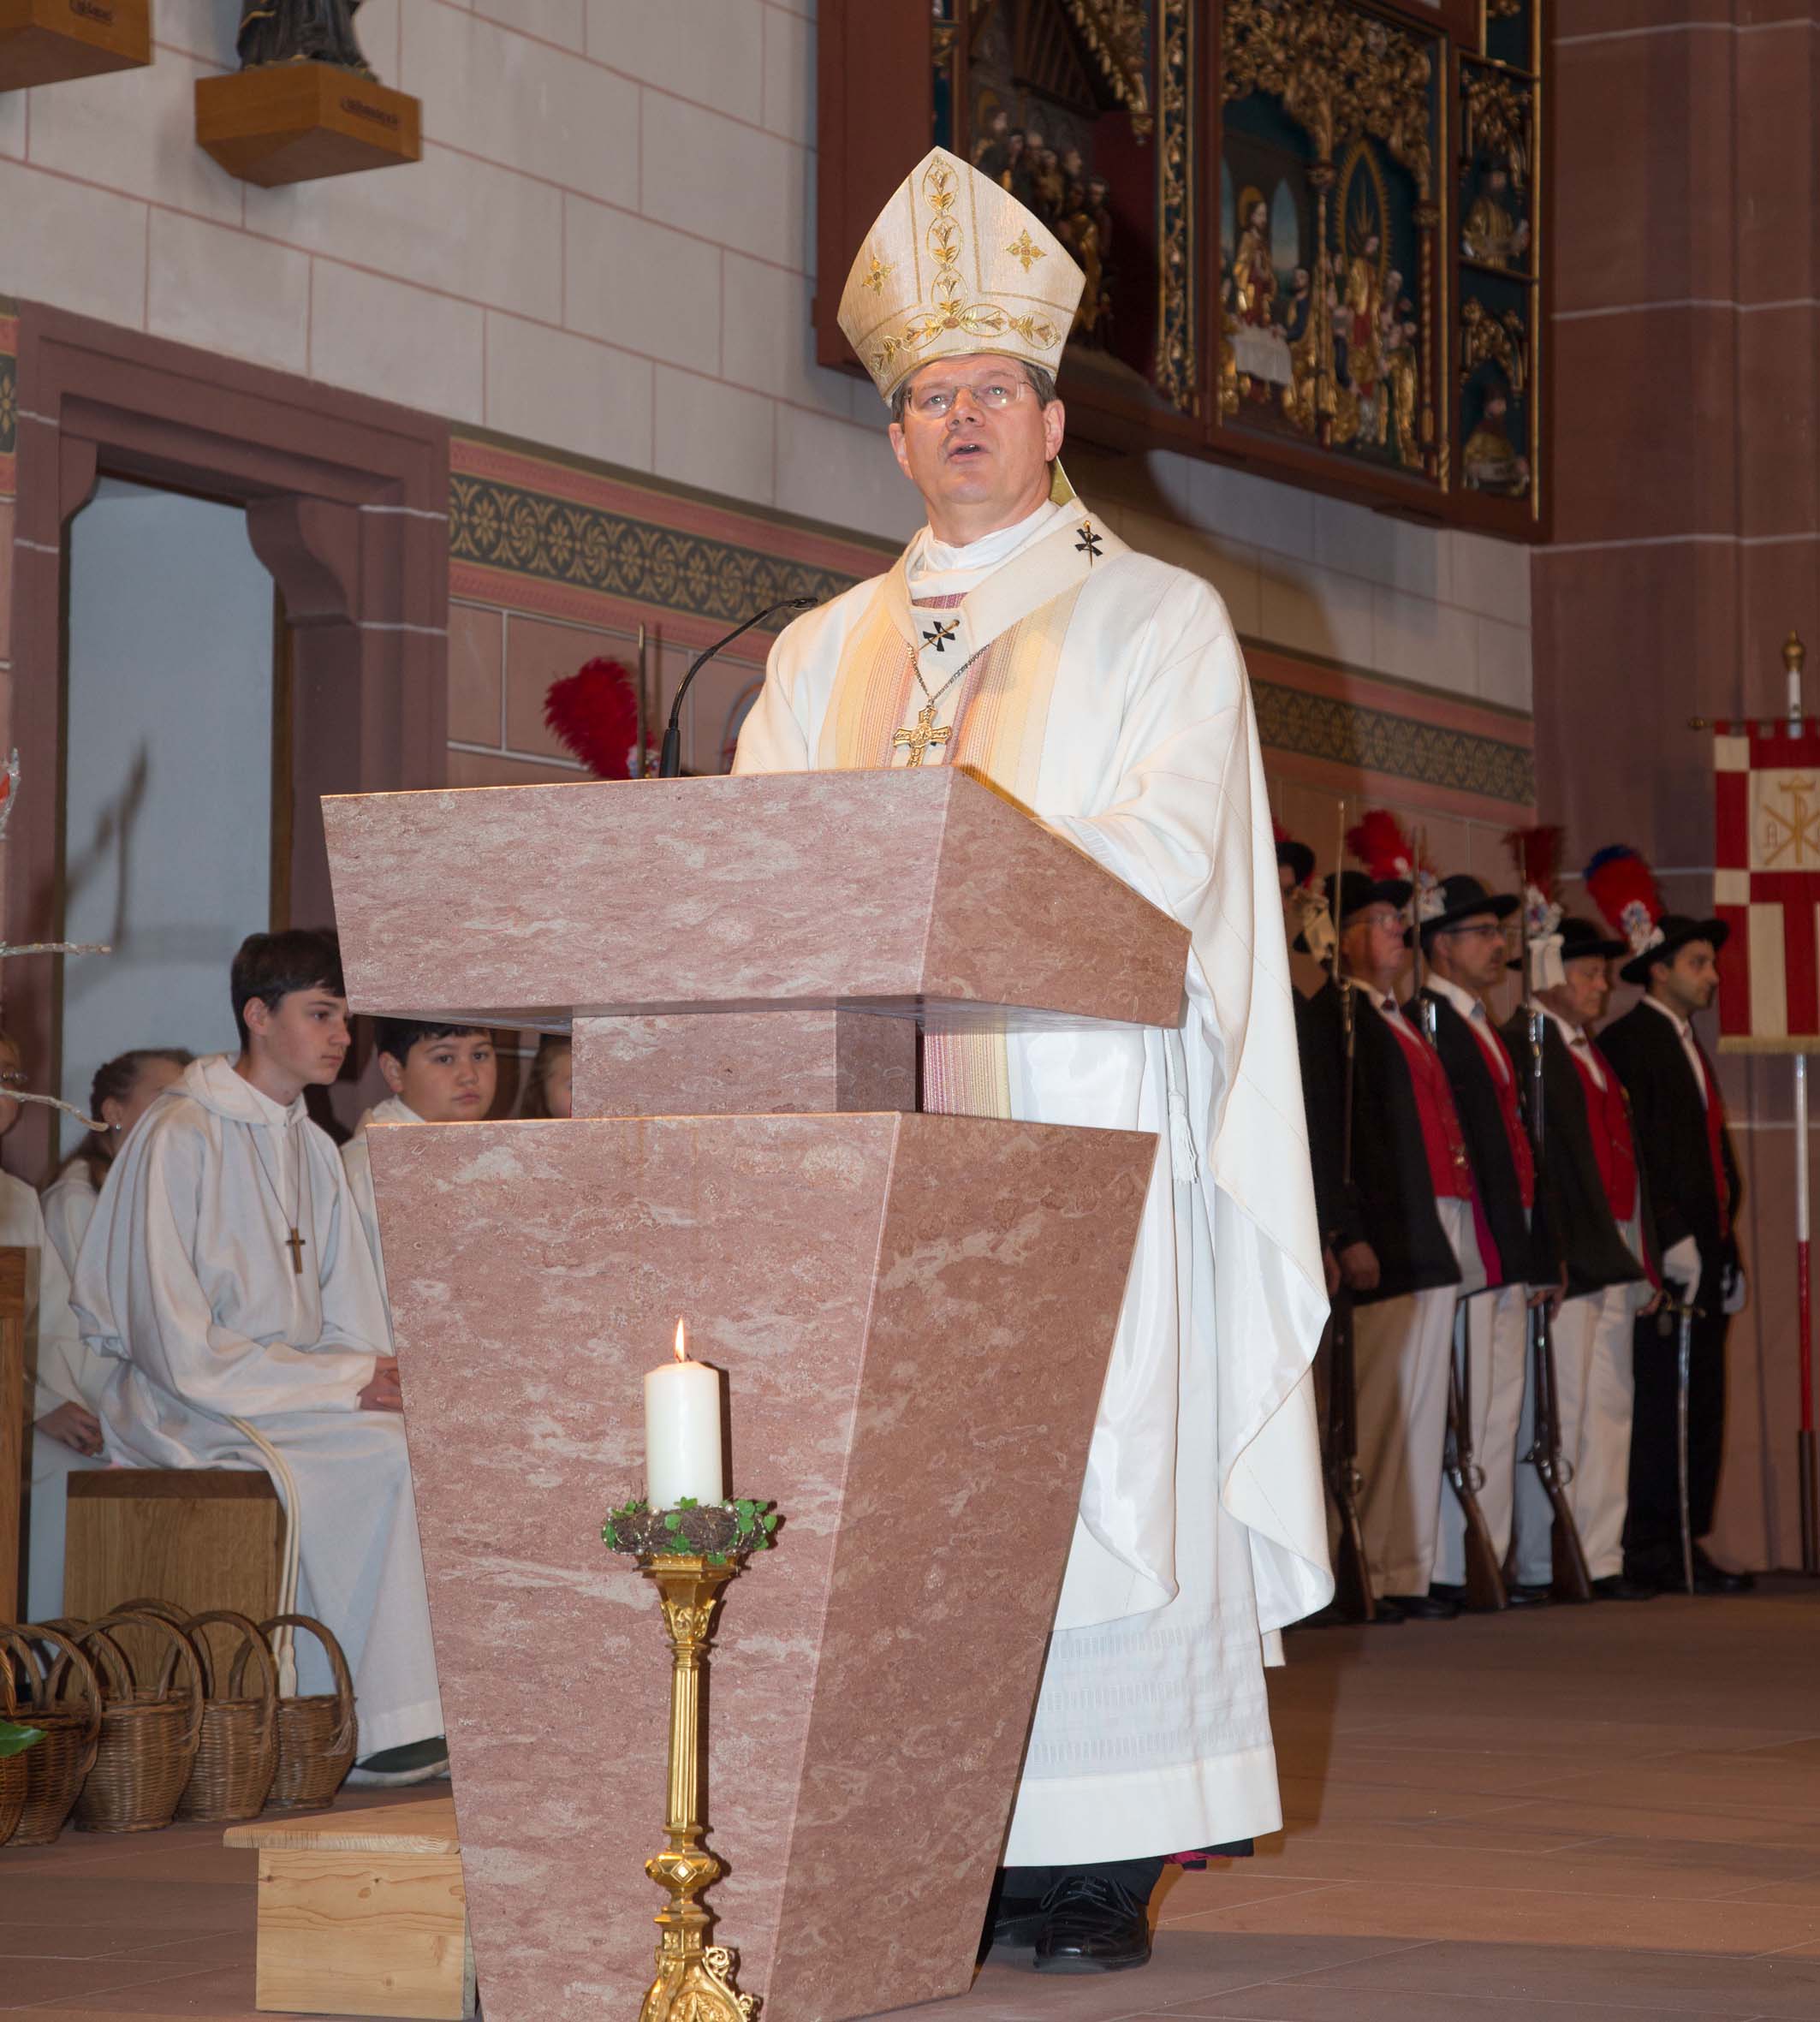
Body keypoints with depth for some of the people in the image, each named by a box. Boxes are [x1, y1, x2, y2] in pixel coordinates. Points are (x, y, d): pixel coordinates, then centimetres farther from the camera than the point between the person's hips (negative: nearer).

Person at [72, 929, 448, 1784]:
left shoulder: (313, 1150, 16)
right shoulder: (178, 1139, -10)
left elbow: (352, 1326, 16)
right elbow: (179, 1351, -16)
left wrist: (379, 1382, -8)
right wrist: (344, 1382, -17)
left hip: (301, 1403, 7)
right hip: (192, 1419, -7)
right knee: (384, 1457, -30)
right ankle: (379, 1727, -24)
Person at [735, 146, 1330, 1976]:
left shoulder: (1157, 620, 9)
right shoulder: (825, 651, 22)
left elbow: (1167, 851, -6)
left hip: (1076, 1100, -4)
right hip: (869, 1116, 4)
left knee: (1081, 1468, -9)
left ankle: (1092, 1875, -7)